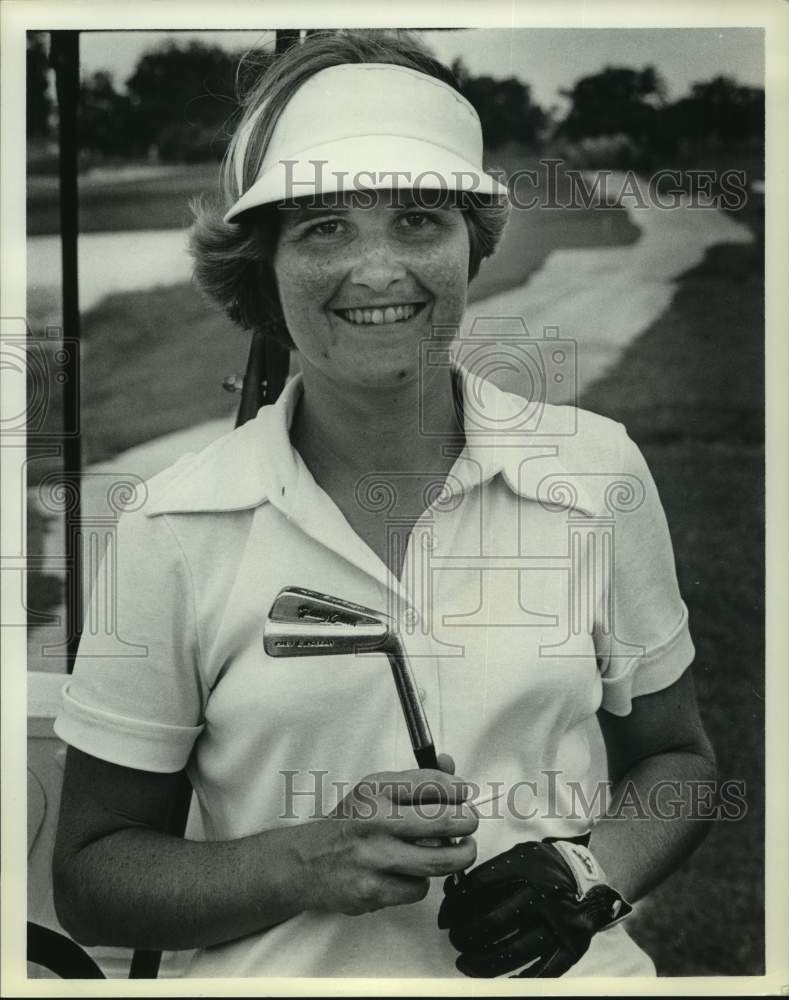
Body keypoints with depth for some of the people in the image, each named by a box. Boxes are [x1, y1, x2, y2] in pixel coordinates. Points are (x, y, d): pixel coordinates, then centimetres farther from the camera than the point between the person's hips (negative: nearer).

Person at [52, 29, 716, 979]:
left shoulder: (597, 472, 0)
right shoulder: (175, 527, -5)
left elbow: (676, 758, 12)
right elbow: (90, 879, 1)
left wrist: (586, 873, -6)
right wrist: (309, 864, -13)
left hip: (559, 971, 1)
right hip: (281, 975, -1)